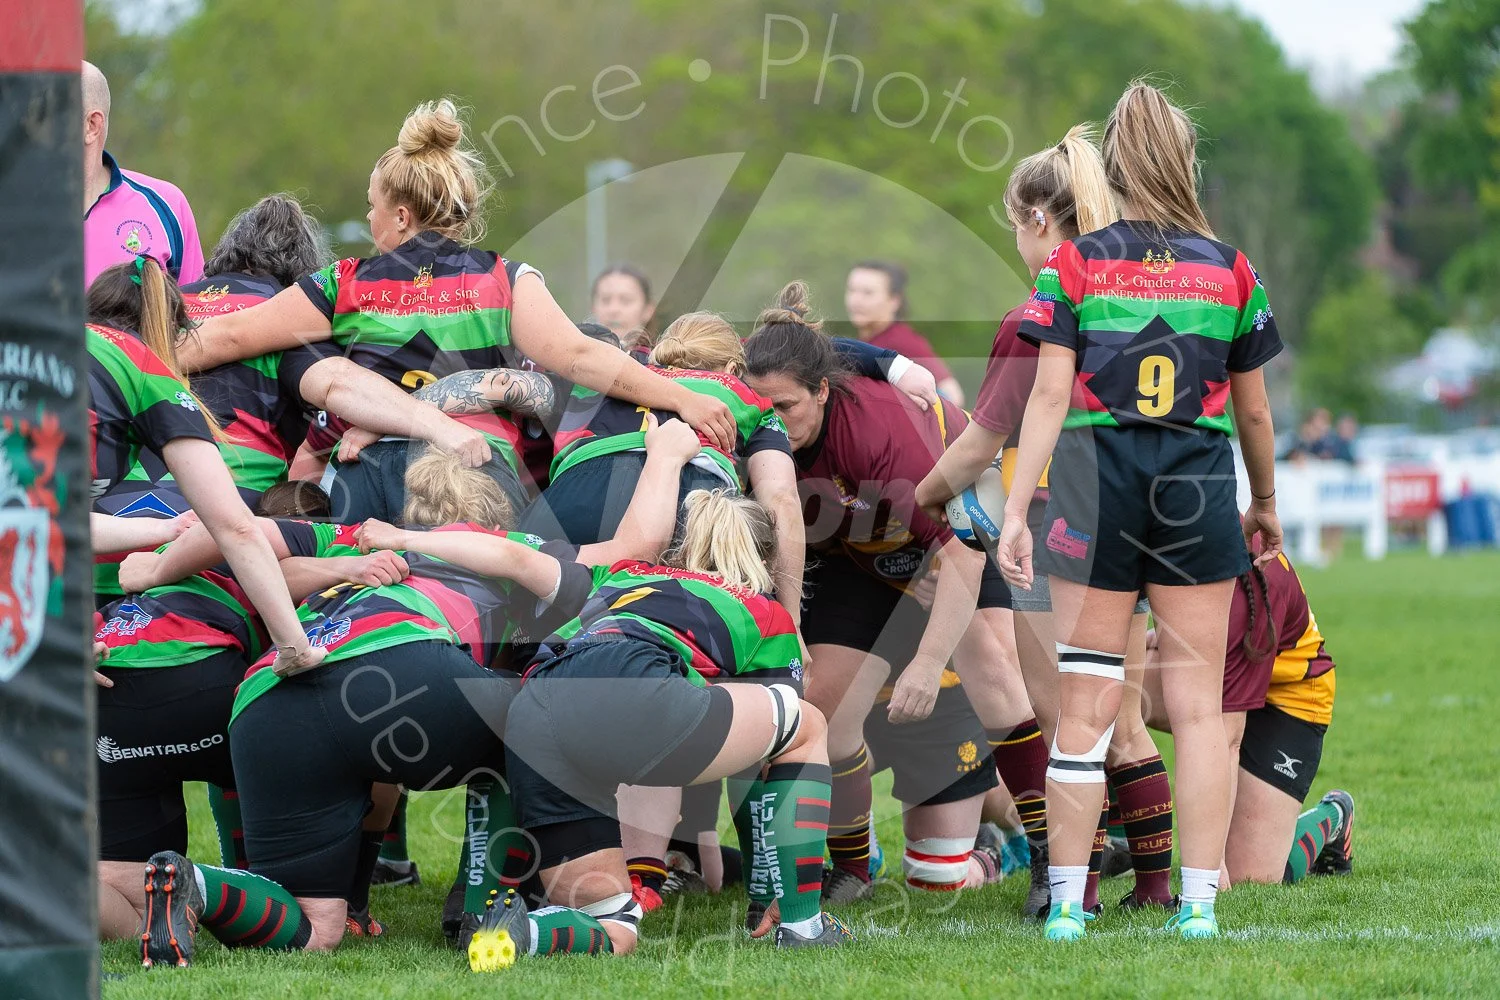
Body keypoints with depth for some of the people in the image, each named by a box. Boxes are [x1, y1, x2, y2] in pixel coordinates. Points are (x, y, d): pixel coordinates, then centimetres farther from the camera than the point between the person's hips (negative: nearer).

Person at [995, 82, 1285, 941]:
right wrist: (1267, 506, 25)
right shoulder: (1231, 271, 5)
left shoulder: (1074, 266, 0)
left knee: (1086, 703, 3)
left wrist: (1016, 507, -7)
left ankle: (1067, 902, 3)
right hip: (1200, 483, 1)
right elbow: (1253, 411, 11)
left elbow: (1050, 395, -7)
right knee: (1199, 702, 5)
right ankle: (1200, 902, 2)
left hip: (1096, 480, 0)